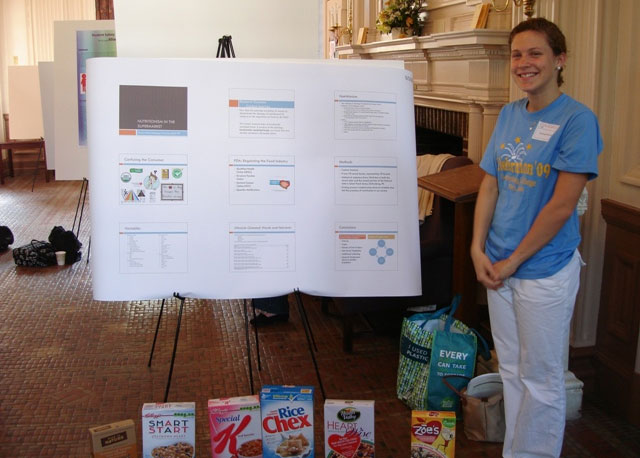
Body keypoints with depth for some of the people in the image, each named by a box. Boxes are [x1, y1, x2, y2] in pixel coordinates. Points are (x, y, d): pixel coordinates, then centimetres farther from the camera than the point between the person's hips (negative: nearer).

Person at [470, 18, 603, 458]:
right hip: (499, 266, 6)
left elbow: (562, 205, -17)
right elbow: (490, 186, 8)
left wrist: (512, 262, -13)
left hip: (545, 269, -6)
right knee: (511, 370, 19)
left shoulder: (578, 119, -13)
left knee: (541, 379, 7)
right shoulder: (509, 114, 7)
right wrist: (478, 249, -2)